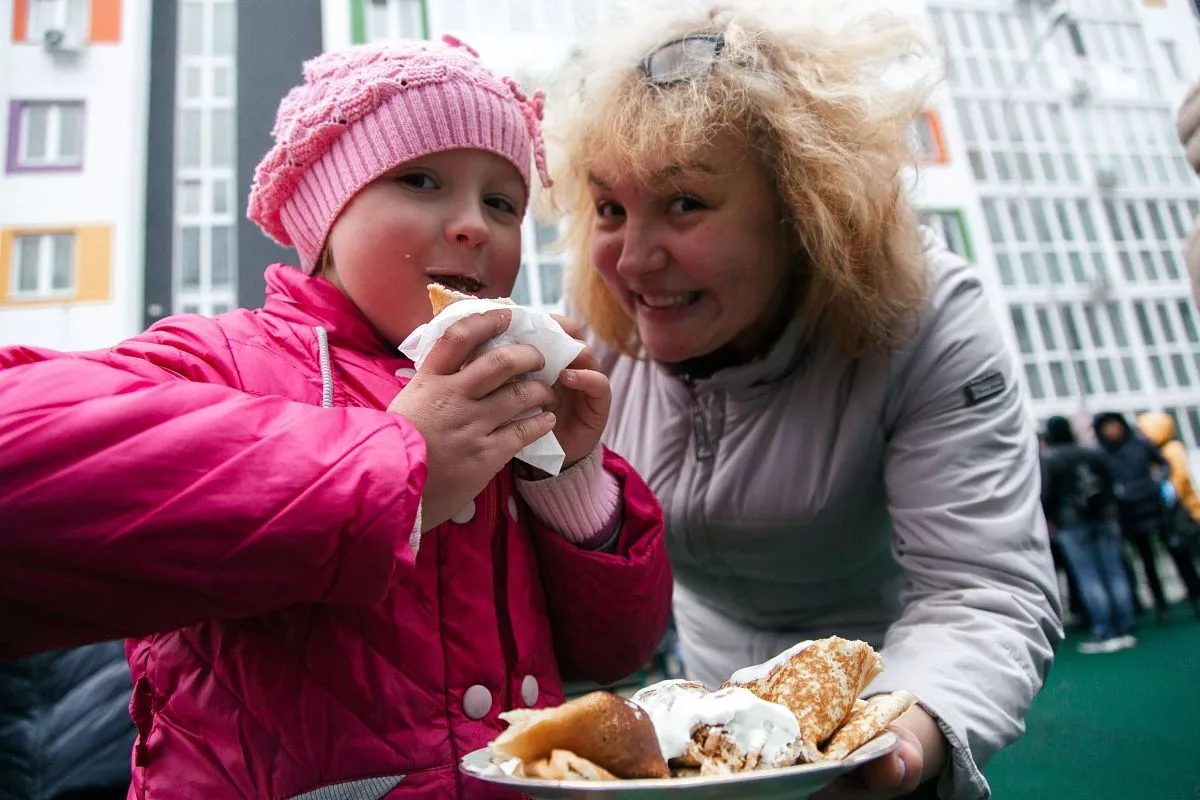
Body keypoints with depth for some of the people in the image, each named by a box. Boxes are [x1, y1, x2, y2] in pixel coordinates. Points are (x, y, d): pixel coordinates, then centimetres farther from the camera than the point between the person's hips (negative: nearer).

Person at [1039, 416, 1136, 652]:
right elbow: (1110, 484, 14)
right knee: (1114, 573, 6)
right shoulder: (1093, 454, 12)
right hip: (1103, 517, 6)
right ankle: (1126, 630, 9)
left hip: (1071, 523, -5)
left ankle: (1104, 634, -3)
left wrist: (1050, 521, 3)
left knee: (1088, 577, -3)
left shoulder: (1048, 459, -6)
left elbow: (1047, 494, -10)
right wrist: (1110, 511, 22)